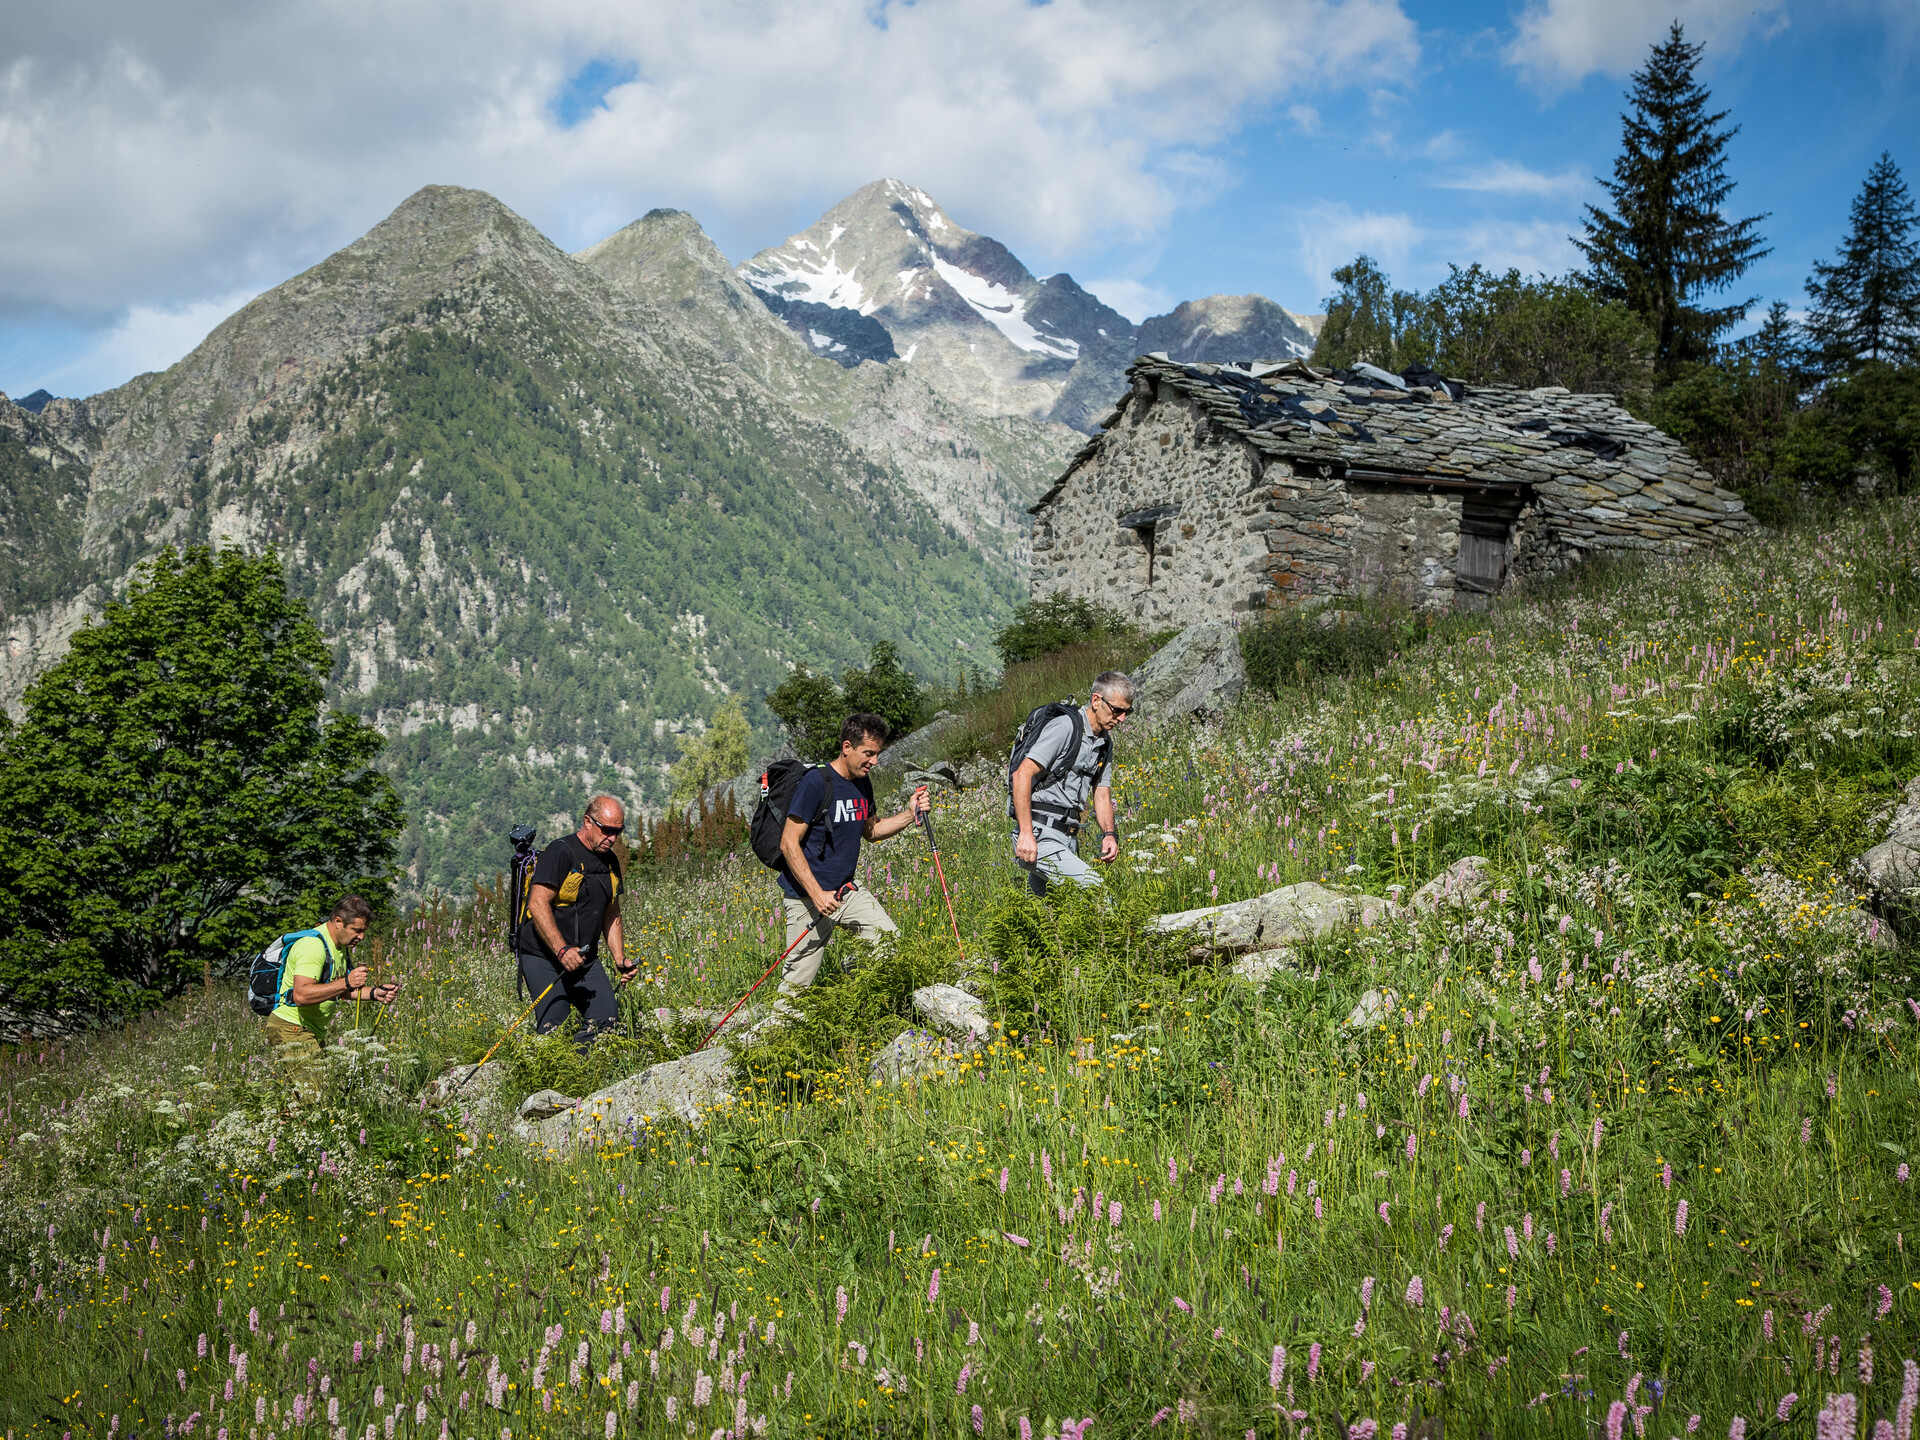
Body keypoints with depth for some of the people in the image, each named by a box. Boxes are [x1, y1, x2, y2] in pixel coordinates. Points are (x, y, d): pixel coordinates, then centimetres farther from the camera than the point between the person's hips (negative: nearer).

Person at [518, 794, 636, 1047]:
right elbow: (537, 905, -21)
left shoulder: (610, 861, 12)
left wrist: (619, 959, 9)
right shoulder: (560, 853, -14)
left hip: (585, 959, 7)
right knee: (553, 1029, -15)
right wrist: (562, 950, -29)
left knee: (607, 1017, -7)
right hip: (544, 957, -7)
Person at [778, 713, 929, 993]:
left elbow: (869, 831, 22)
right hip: (808, 896, -7)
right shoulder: (816, 783, -17)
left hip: (847, 893, 7)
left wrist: (909, 815, 5)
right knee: (797, 984, -5)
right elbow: (789, 844, -18)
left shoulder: (863, 784, 7)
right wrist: (817, 894, -23)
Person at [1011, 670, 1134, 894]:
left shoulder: (1105, 744, 18)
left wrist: (1109, 833, -1)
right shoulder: (1065, 727, -11)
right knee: (1095, 888, -22)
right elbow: (1022, 774, -17)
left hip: (1067, 840, 9)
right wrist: (1025, 833, -22)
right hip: (1040, 836, -9)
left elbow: (1102, 795, 20)